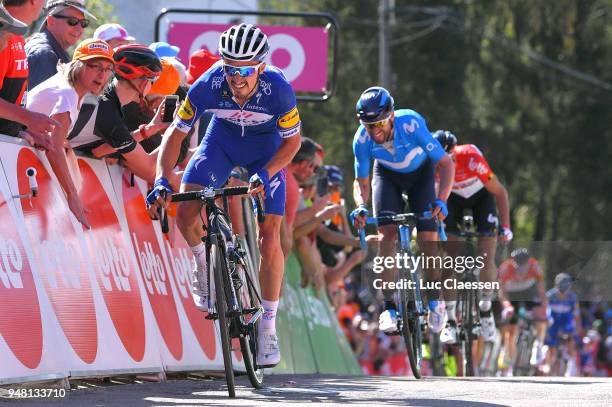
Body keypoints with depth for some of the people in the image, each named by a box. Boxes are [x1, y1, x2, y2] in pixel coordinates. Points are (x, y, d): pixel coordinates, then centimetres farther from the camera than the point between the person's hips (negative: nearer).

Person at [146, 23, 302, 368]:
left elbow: (293, 141, -17)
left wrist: (264, 175, -32)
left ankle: (268, 324, 6)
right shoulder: (208, 86, -32)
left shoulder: (278, 89, -34)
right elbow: (176, 133, -19)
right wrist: (162, 181, -32)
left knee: (269, 240, -10)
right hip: (222, 141, 1)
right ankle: (204, 262, 14)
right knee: (186, 213, -20)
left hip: (266, 149, -1)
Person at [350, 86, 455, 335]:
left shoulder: (411, 125, -39)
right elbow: (361, 181, -16)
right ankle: (389, 307, -14)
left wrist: (441, 200, -46)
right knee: (388, 232, -18)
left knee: (427, 236, -12)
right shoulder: (362, 139, -30)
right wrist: (361, 206, -37)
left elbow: (446, 164, -33)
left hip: (420, 173, -1)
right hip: (388, 175, 1)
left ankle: (434, 298, 9)